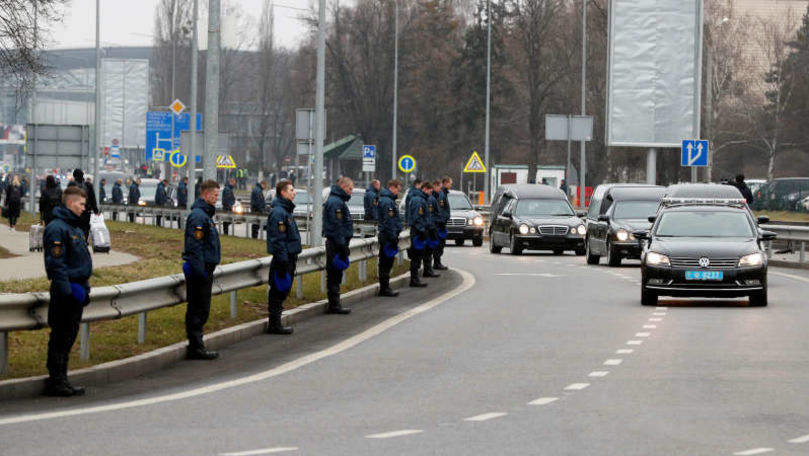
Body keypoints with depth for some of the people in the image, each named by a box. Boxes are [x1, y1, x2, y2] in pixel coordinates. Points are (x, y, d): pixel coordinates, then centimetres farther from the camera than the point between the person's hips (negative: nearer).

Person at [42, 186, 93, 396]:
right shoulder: (56, 228, -14)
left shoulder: (75, 227, 17)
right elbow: (56, 263, -19)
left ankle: (59, 380, 18)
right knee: (60, 337, -5)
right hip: (66, 291, -10)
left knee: (68, 336, 13)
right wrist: (67, 290, -23)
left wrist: (85, 288, 20)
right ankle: (56, 381, -2)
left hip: (77, 289, 10)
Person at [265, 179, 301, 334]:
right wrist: (283, 260, -23)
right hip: (283, 257, -10)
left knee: (283, 290, 12)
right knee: (279, 291, -5)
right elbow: (278, 239, -21)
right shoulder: (278, 212, -16)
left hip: (289, 256, 10)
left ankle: (275, 323, 18)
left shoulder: (286, 210, 16)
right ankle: (275, 325, -1)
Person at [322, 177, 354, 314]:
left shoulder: (337, 201, 19)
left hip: (335, 242, 11)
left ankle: (334, 305, 17)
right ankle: (334, 305, -5)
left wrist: (344, 245, 22)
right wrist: (342, 246, -22)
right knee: (335, 274, -7)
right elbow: (336, 226, -21)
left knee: (334, 274, 12)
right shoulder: (335, 202, -15)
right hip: (336, 243, -11)